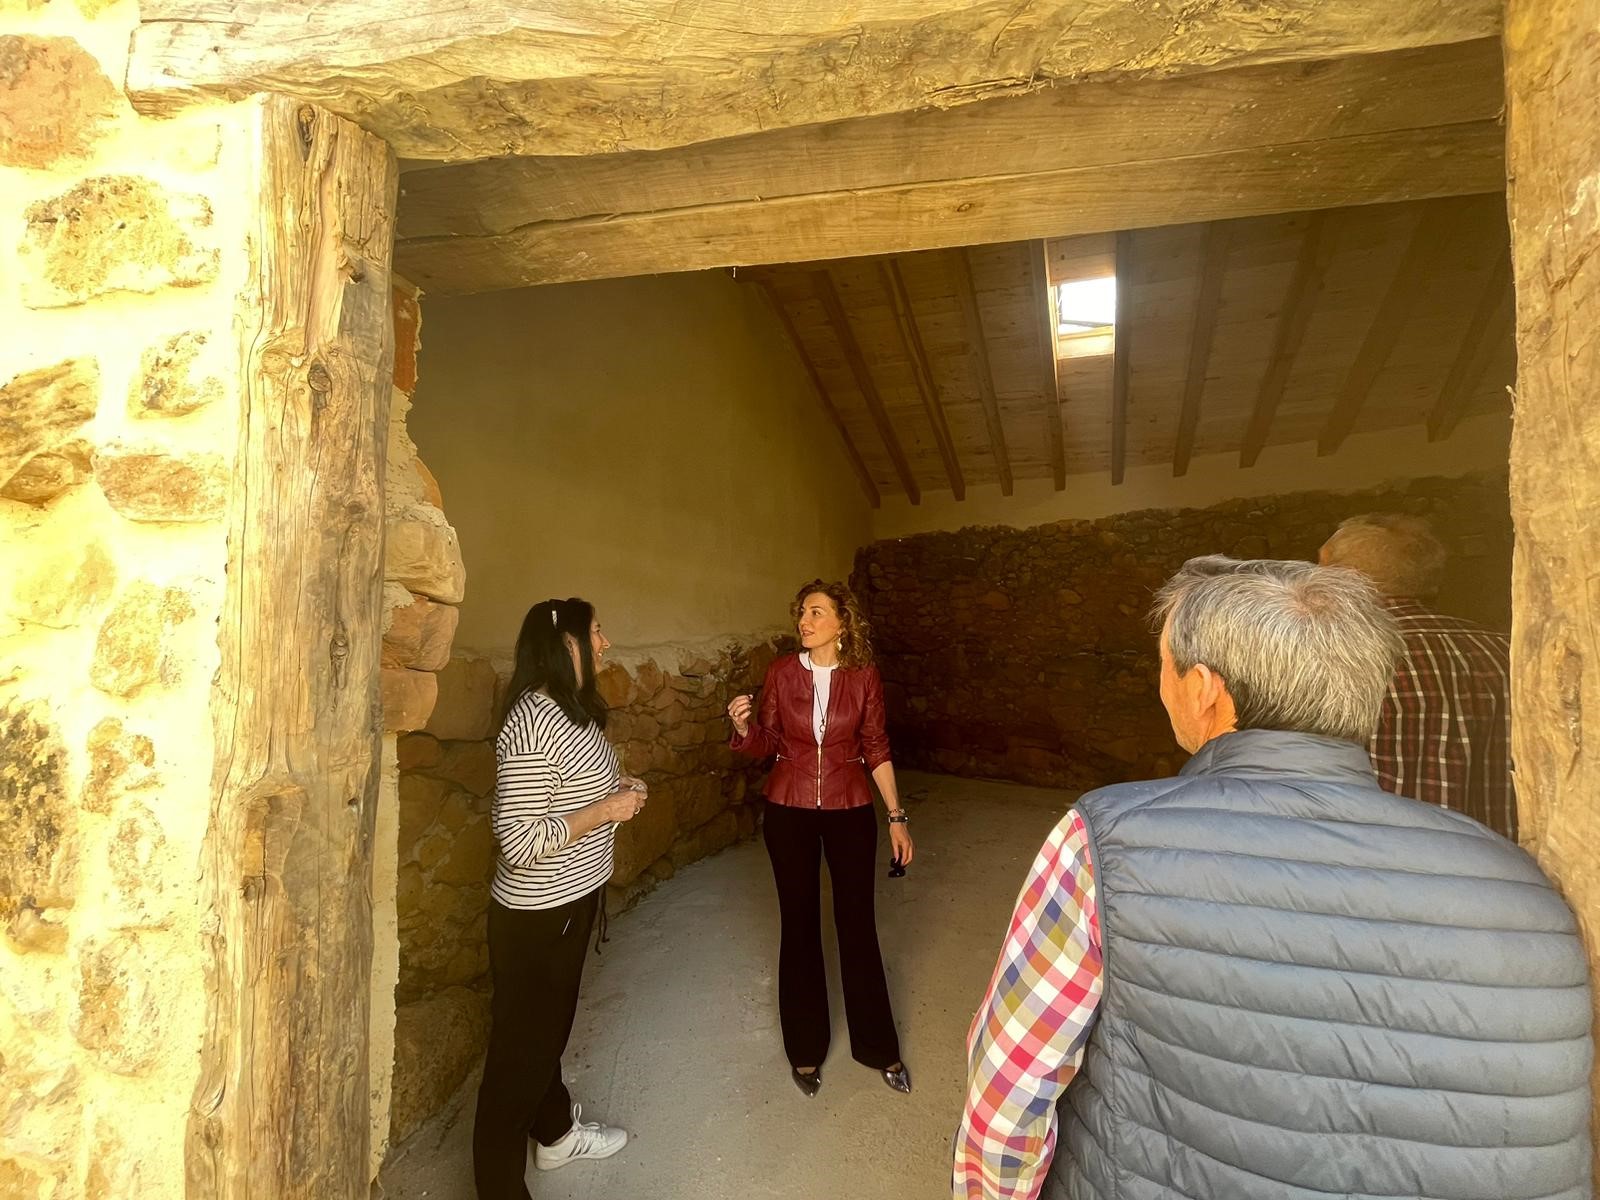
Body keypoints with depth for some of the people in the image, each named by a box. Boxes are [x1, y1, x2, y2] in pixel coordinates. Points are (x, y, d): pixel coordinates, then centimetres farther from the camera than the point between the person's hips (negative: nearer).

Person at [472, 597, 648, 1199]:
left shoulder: (573, 710, 5)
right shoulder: (533, 722, -26)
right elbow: (520, 840, -29)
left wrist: (615, 787, 1)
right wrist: (608, 810, -22)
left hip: (570, 903, 10)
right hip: (537, 916, -9)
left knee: (551, 1027, 28)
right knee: (520, 1048, 8)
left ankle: (556, 1132, 49)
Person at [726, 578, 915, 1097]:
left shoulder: (863, 676, -7)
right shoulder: (781, 672, -6)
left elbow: (876, 749, 1)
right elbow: (766, 745, 0)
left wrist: (897, 817, 2)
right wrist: (744, 727, -22)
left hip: (849, 810, 0)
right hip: (788, 811, 1)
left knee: (857, 924, 8)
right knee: (800, 924, 11)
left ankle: (879, 1046, 29)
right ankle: (805, 1048, 31)